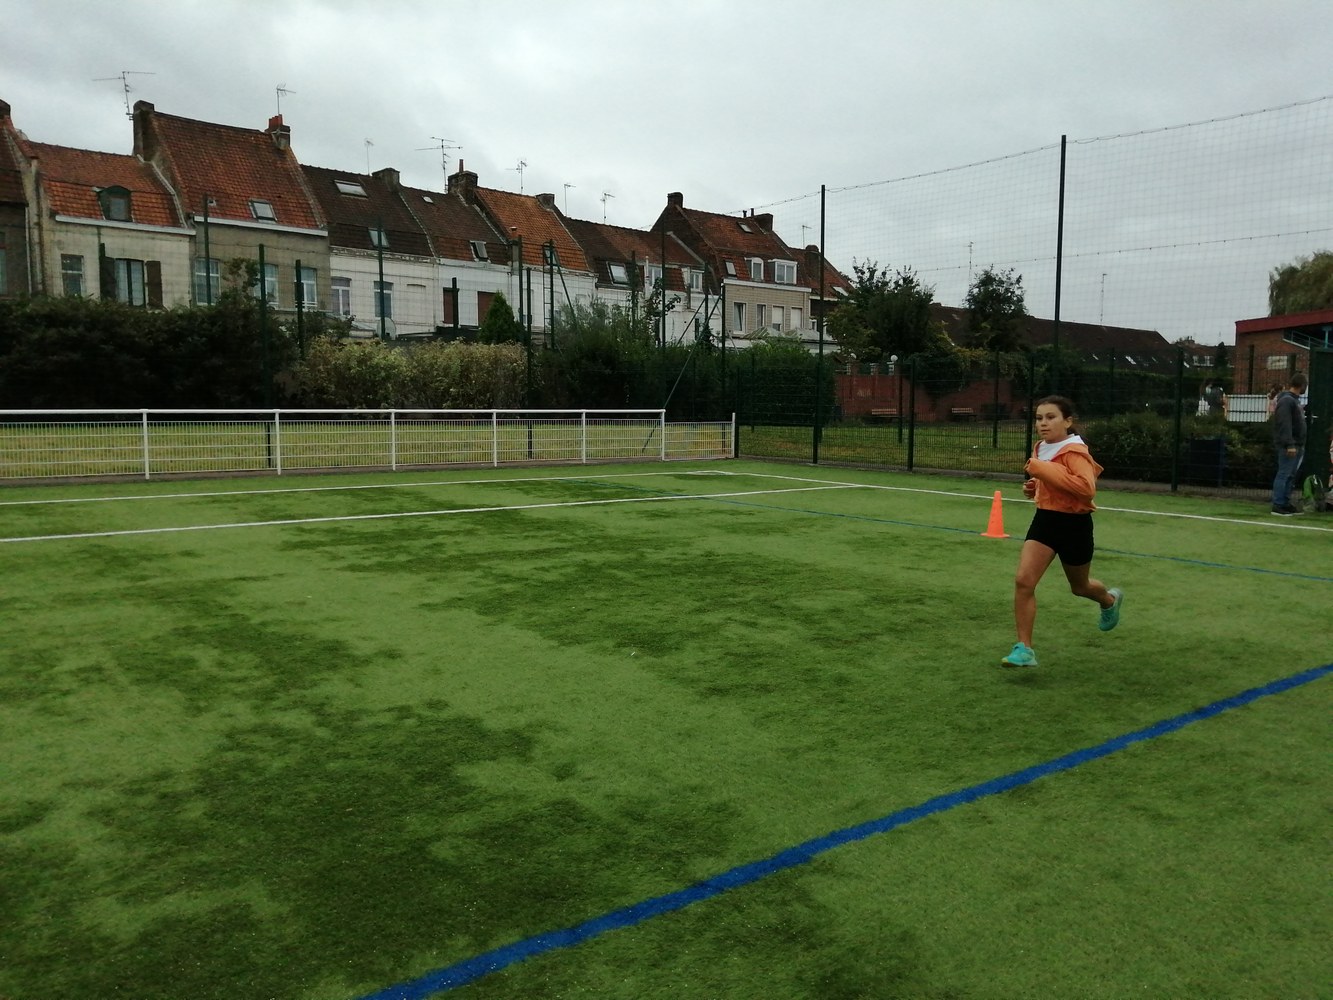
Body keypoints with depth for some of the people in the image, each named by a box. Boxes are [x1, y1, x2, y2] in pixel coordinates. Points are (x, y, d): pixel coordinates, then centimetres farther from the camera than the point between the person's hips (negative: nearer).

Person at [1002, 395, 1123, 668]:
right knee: (1023, 581, -11)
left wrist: (1044, 469, -34)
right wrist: (1034, 486, 4)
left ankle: (1110, 599, 55)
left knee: (1079, 586, 18)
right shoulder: (1041, 448, 6)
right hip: (1045, 519, 6)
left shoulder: (1074, 452, -19)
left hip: (1074, 524, -6)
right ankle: (1024, 648, -5)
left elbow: (1087, 487, -35)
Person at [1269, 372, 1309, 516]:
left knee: (1290, 476, 12)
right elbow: (1285, 425, -20)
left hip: (1296, 446, 10)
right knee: (1283, 474, -8)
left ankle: (1286, 503, 17)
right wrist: (1290, 444, -25)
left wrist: (1299, 445, 17)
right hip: (1289, 447, -10)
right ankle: (1277, 505, -7)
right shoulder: (1286, 400, -13)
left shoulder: (1295, 400, 18)